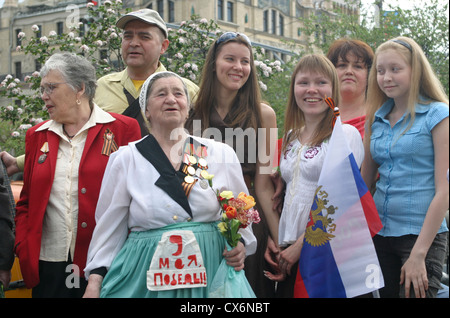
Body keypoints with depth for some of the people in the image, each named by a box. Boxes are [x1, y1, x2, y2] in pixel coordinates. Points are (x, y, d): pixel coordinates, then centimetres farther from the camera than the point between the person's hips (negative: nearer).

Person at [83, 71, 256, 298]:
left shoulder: (222, 154, 5)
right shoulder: (125, 159, 3)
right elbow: (109, 227, 5)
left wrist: (240, 244, -7)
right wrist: (95, 279, -1)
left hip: (208, 277, 1)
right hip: (144, 279, -1)